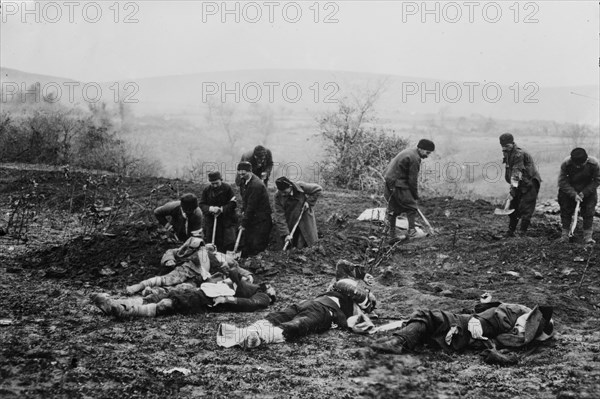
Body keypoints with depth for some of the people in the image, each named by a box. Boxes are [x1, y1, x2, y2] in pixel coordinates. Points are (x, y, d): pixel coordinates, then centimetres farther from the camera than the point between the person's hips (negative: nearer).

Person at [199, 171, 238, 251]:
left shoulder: (227, 188, -5)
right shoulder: (206, 190, 4)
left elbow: (233, 203, -7)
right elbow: (202, 205, 2)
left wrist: (222, 209, -19)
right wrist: (210, 208, -19)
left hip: (227, 221, -3)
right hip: (211, 221, 3)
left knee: (230, 242, -11)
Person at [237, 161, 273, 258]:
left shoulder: (256, 185, -23)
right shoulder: (243, 181, 6)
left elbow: (251, 206, -21)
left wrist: (244, 223, -17)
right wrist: (243, 211, 4)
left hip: (261, 219, -9)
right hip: (251, 218, 9)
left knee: (258, 245, -8)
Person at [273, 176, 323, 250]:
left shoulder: (300, 186, -20)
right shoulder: (278, 196, -18)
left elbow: (318, 189, -8)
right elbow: (280, 217, -20)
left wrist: (309, 202, -16)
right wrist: (285, 234, -26)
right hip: (290, 224, 1)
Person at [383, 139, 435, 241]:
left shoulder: (408, 151, 16)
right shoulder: (414, 159, -16)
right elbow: (413, 180, -14)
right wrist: (415, 195, -1)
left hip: (389, 182, 10)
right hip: (398, 185, -10)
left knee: (393, 209, 14)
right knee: (411, 207, 1)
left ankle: (392, 235, 18)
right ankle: (411, 230, 0)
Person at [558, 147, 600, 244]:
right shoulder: (565, 164, -28)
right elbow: (562, 182, -20)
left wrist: (584, 193, -21)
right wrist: (574, 194, -29)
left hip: (588, 190, 0)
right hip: (569, 190, 0)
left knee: (589, 210, -5)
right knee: (566, 210, 0)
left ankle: (588, 235, 0)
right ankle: (565, 234, 11)